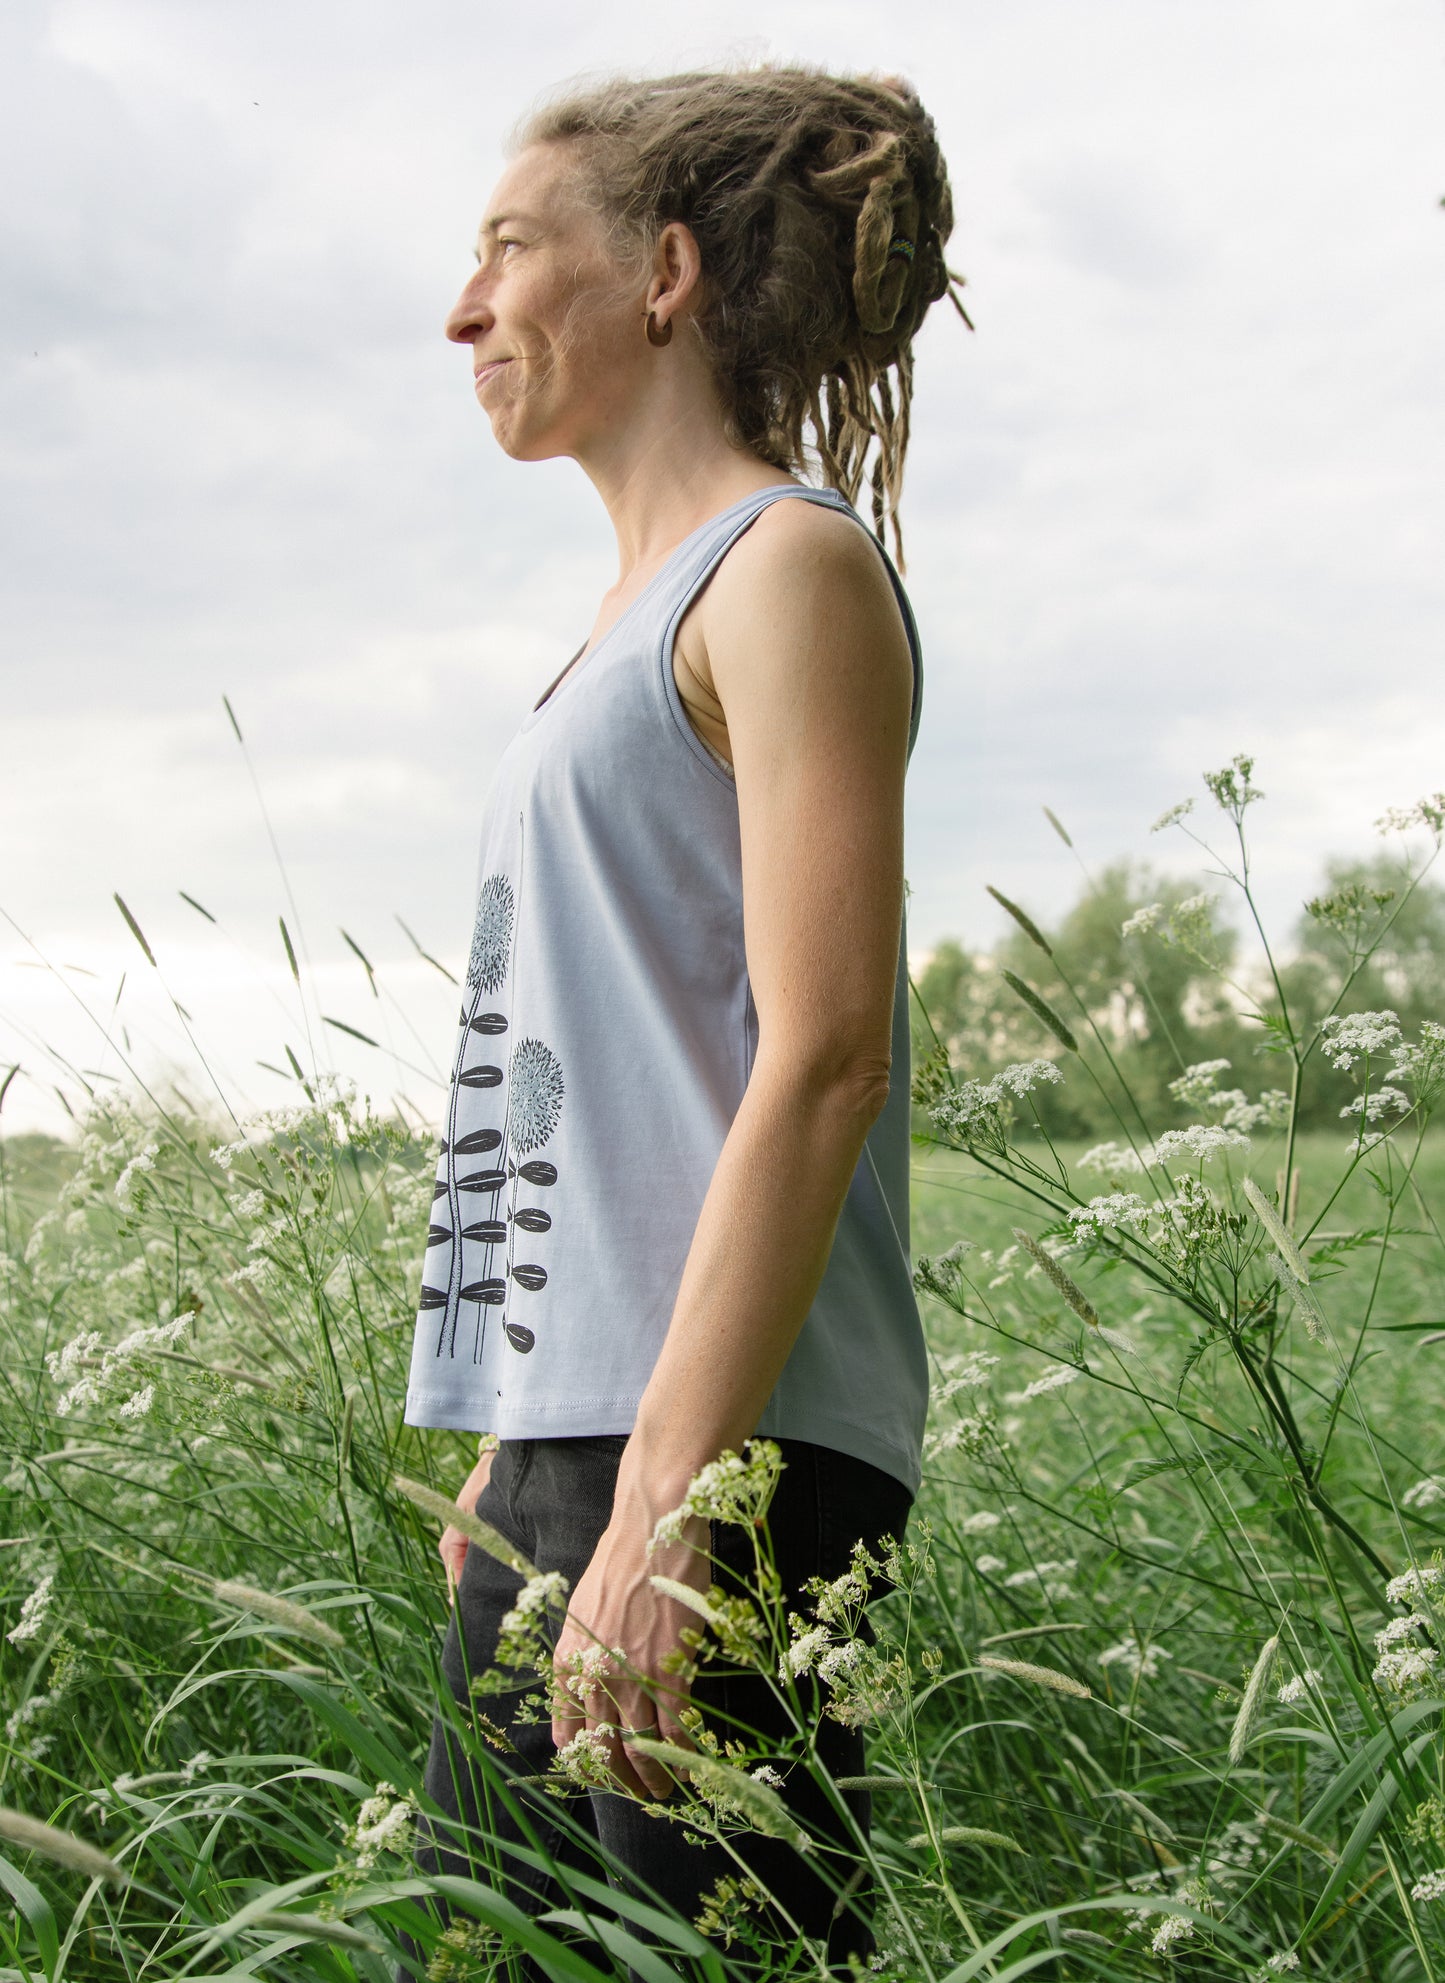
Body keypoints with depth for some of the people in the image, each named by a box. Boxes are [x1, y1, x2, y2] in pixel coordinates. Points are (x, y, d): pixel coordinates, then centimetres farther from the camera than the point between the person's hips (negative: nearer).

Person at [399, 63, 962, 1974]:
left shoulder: (790, 567, -6)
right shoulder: (649, 606, 20)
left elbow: (819, 1059, -16)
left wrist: (665, 1499, -21)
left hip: (713, 1444, -9)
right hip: (579, 1426, 9)